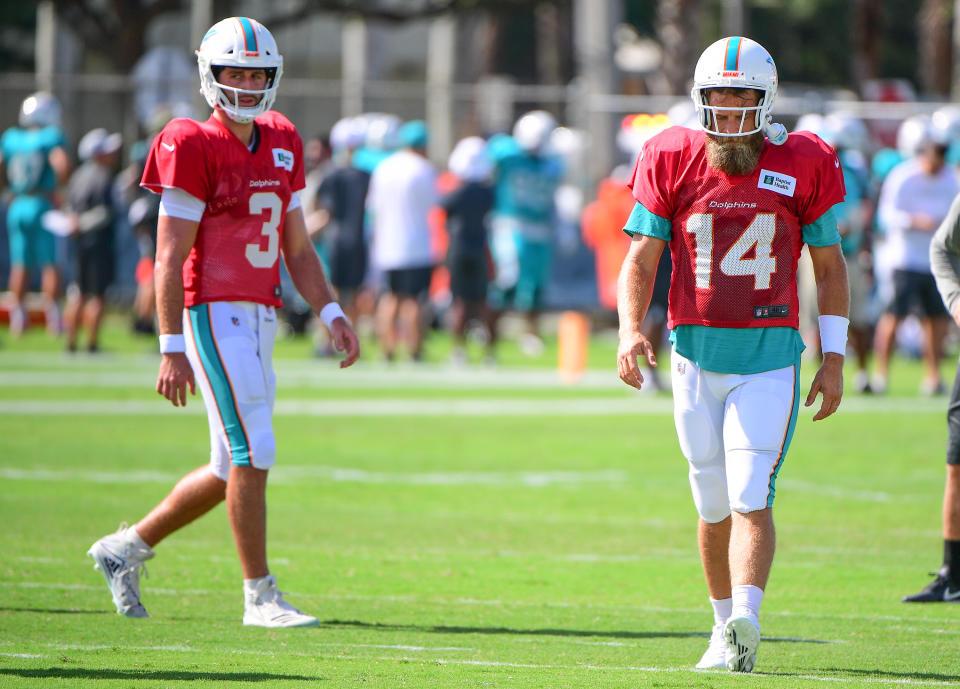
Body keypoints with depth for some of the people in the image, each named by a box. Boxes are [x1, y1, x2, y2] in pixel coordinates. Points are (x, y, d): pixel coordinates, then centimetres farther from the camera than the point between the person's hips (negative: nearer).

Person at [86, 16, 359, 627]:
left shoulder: (282, 145, 14)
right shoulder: (193, 148, -9)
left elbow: (297, 247, 19)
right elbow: (170, 259, -11)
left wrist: (332, 313, 6)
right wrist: (172, 350, -15)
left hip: (259, 319, 8)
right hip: (214, 316, -8)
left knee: (234, 469, 11)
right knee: (253, 455, -11)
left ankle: (127, 549, 26)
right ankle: (261, 595, -3)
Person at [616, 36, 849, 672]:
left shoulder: (801, 166, -1)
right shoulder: (673, 163, 0)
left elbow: (830, 266, 8)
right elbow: (641, 261, 1)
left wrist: (834, 358, 4)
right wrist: (631, 331, -17)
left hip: (770, 362, -2)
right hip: (697, 357, 2)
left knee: (751, 498, -15)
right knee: (715, 507, 10)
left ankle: (746, 618, -26)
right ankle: (726, 630, 22)